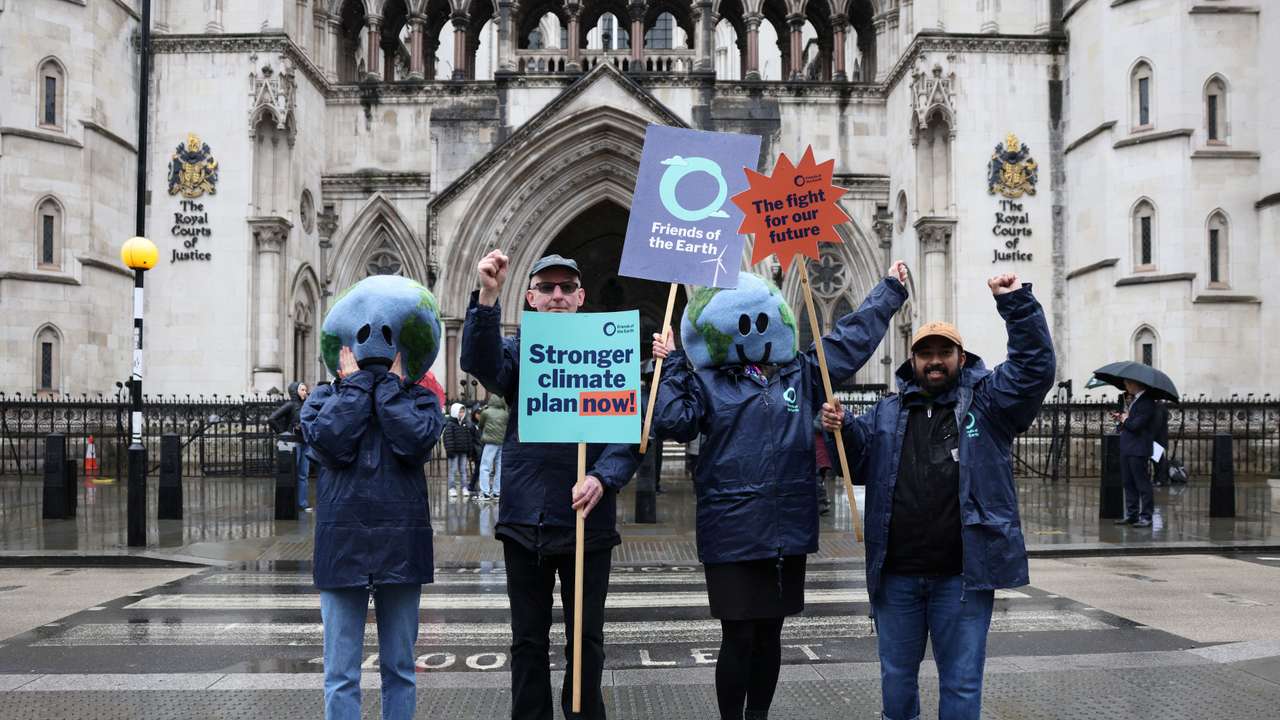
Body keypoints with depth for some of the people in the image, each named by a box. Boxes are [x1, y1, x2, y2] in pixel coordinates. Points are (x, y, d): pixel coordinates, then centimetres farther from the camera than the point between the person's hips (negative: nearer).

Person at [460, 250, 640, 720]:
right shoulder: (518, 350, 5)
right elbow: (481, 366, -19)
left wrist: (603, 478, -23)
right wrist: (487, 297, -32)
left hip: (588, 519, -1)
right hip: (525, 518, 1)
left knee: (586, 638, 10)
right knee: (528, 640, 12)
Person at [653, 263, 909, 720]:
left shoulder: (800, 373, 11)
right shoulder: (705, 382, 1)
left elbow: (852, 338, 20)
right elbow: (672, 422, -13)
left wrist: (889, 291, 26)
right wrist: (671, 367, -10)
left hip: (789, 531, 4)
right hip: (731, 535, -4)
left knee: (769, 634, 14)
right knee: (738, 638, 0)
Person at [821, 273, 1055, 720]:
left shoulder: (986, 402, 2)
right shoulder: (887, 413, 11)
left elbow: (1035, 365, -8)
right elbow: (857, 462, 10)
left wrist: (1016, 303, -16)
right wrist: (840, 429, -10)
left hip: (962, 575, -3)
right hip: (895, 575, 3)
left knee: (961, 681, 7)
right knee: (897, 675, 17)